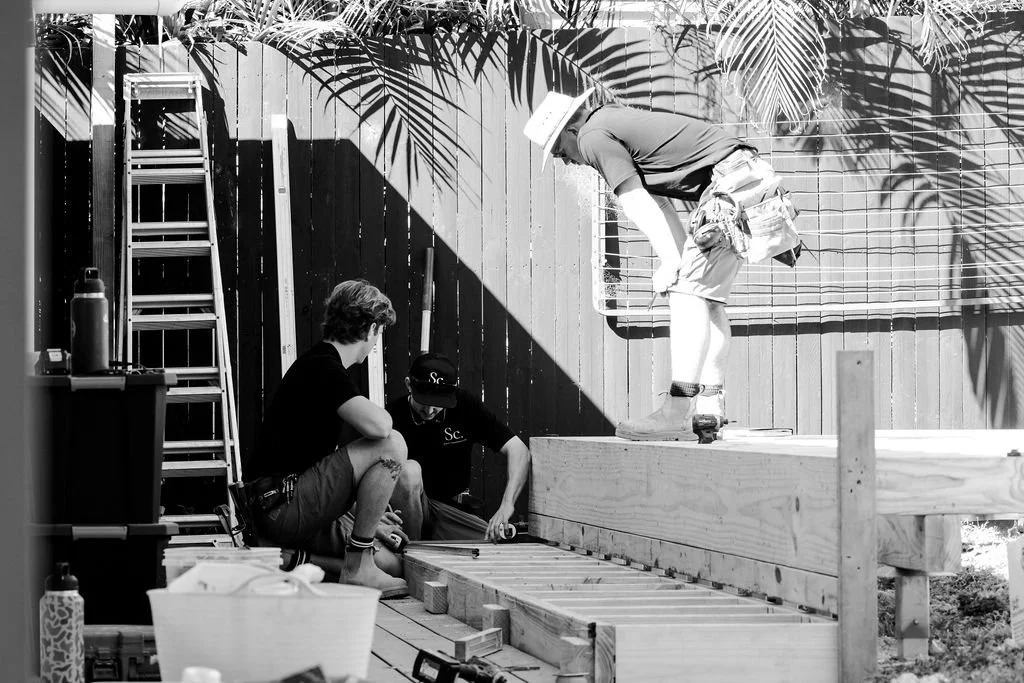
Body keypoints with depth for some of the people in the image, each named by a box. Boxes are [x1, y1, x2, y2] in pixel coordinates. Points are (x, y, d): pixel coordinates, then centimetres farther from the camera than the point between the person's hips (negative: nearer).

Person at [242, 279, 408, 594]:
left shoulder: (317, 364, 20)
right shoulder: (324, 368, -12)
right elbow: (378, 426, -27)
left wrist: (366, 513, 27)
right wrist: (379, 412, -3)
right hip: (280, 506, -10)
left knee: (392, 564, 10)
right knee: (391, 444, -16)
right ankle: (357, 566, -12)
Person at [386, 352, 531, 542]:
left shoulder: (466, 406, -9)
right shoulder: (394, 415, -15)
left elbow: (519, 451, -13)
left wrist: (506, 506, -29)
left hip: (452, 509, 2)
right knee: (409, 470, -33)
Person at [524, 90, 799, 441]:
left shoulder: (593, 136, -5)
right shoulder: (617, 120, 25)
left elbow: (637, 205, -13)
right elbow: (658, 204, 23)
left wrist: (673, 262, -14)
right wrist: (687, 261, 18)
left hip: (731, 177, -10)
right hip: (749, 173, 10)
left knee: (689, 291, -12)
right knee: (707, 296, 12)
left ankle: (678, 413, -18)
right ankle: (710, 405, 11)